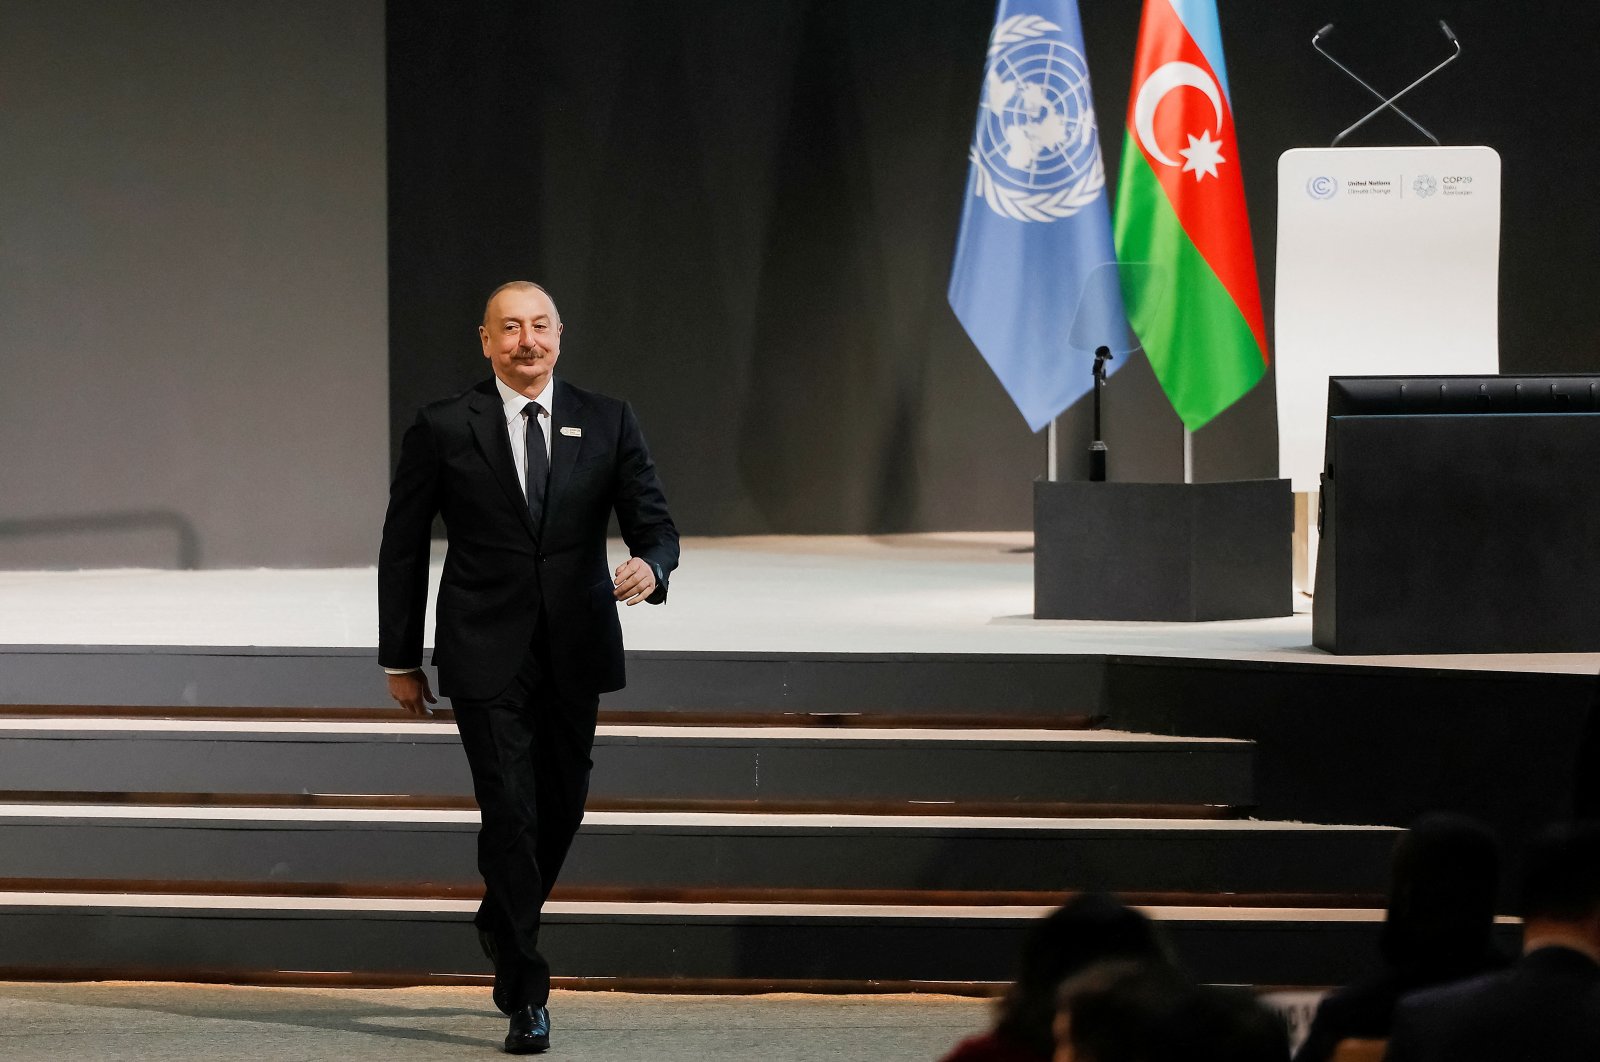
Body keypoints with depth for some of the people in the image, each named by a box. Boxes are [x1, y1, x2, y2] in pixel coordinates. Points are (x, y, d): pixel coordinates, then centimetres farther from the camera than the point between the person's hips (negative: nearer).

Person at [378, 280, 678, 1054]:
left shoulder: (606, 423, 4)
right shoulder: (442, 431, -2)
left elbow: (653, 521, 1)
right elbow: (402, 549, 4)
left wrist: (650, 565, -23)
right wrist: (400, 659, 4)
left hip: (575, 651, 3)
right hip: (485, 655, -3)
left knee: (561, 808, 13)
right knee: (511, 813, -9)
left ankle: (502, 925, 41)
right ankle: (526, 995, -4)